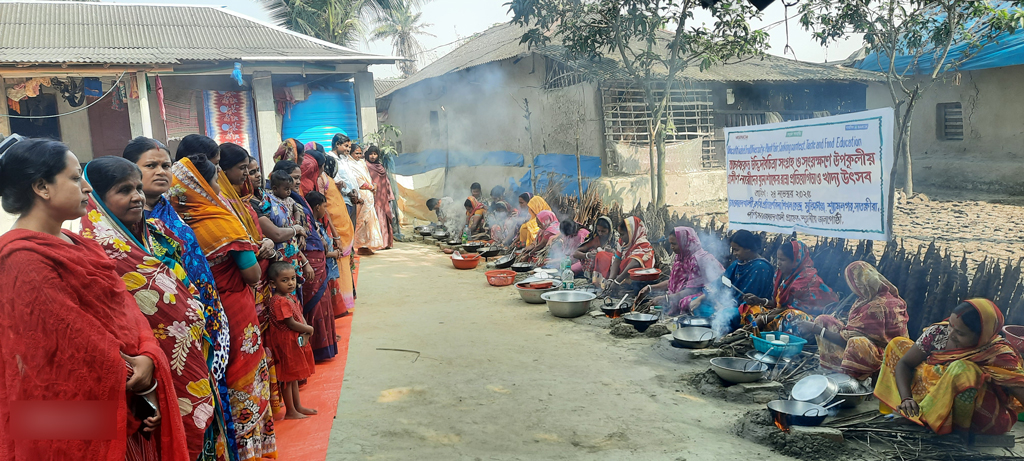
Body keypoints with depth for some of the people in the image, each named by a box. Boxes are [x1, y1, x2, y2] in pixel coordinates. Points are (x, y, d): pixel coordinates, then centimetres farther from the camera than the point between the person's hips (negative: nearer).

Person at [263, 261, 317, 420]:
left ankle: (298, 406, 31)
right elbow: (291, 324, -23)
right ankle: (290, 411, 12)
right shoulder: (279, 301, -22)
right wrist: (309, 329, -9)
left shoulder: (292, 297, 8)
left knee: (295, 375, 19)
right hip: (285, 343, -10)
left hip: (297, 340, 10)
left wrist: (305, 334, -7)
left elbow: (301, 316, 10)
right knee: (288, 376, 2)